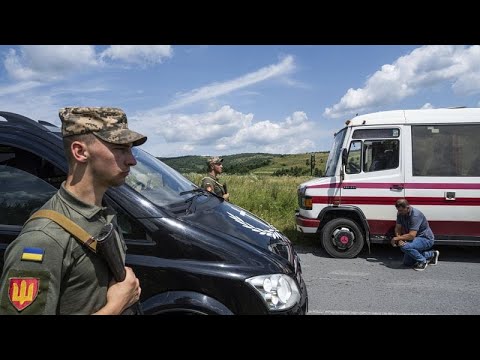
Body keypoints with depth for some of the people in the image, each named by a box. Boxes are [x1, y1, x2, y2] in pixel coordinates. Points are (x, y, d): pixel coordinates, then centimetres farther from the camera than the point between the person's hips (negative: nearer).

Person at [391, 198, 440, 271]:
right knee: (407, 263, 13)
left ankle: (423, 261, -8)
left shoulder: (415, 215, -31)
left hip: (426, 239, -9)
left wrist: (396, 238, -26)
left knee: (405, 247, -34)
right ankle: (431, 254, 25)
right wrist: (399, 239, -21)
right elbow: (398, 228, -2)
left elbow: (411, 235, -36)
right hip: (416, 238, 9)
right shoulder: (400, 213, -7)